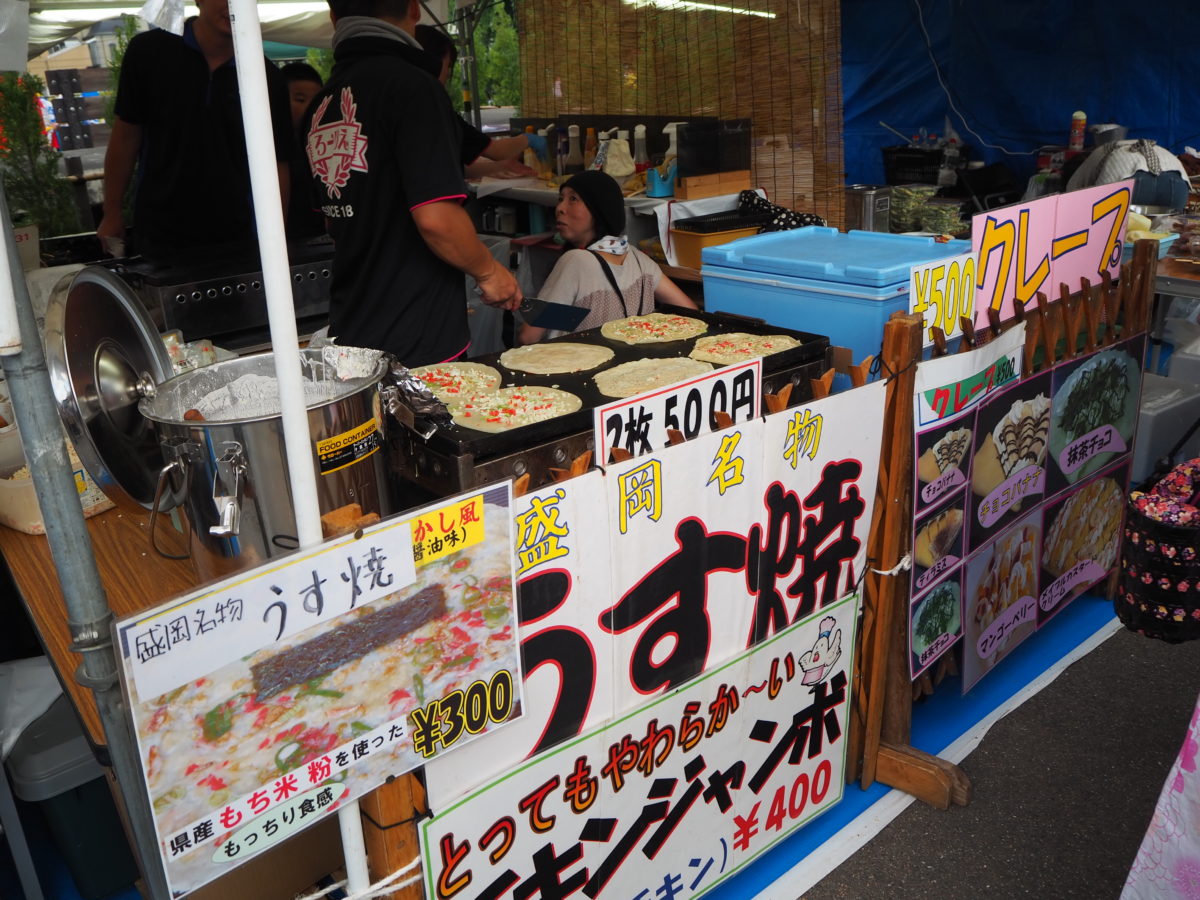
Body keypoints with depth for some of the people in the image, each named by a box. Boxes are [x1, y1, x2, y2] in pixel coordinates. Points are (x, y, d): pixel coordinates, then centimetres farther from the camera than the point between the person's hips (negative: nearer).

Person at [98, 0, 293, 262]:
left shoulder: (268, 79, -1)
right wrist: (112, 214, 5)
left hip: (238, 238, 1)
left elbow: (276, 164, 2)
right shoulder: (149, 51, -2)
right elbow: (126, 136, 3)